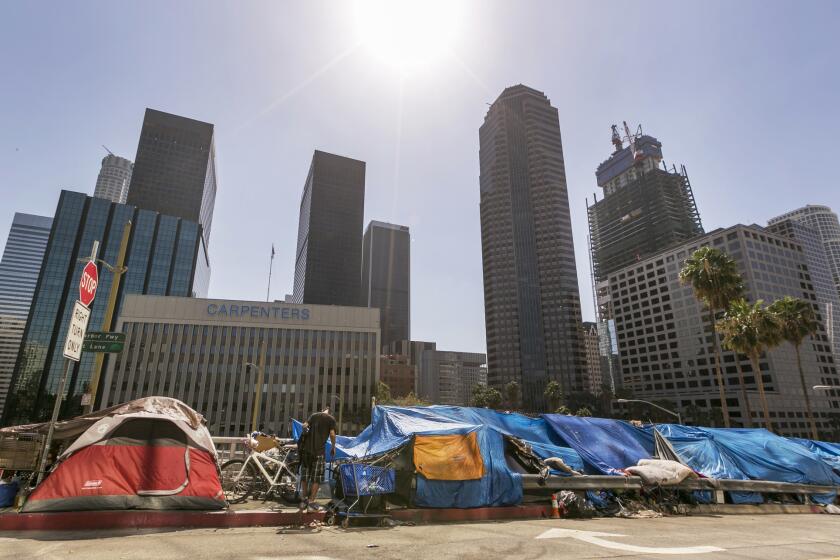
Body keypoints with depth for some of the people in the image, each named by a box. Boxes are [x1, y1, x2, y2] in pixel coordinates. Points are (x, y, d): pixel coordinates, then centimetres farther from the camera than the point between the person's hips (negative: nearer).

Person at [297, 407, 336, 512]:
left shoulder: (314, 415, 15)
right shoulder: (331, 419, 4)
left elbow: (304, 426, 3)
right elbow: (332, 434, -6)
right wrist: (333, 447, 5)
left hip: (306, 448, 4)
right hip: (318, 450, -4)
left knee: (305, 476, 14)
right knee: (316, 478, 4)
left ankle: (303, 500, 22)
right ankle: (311, 503, 4)